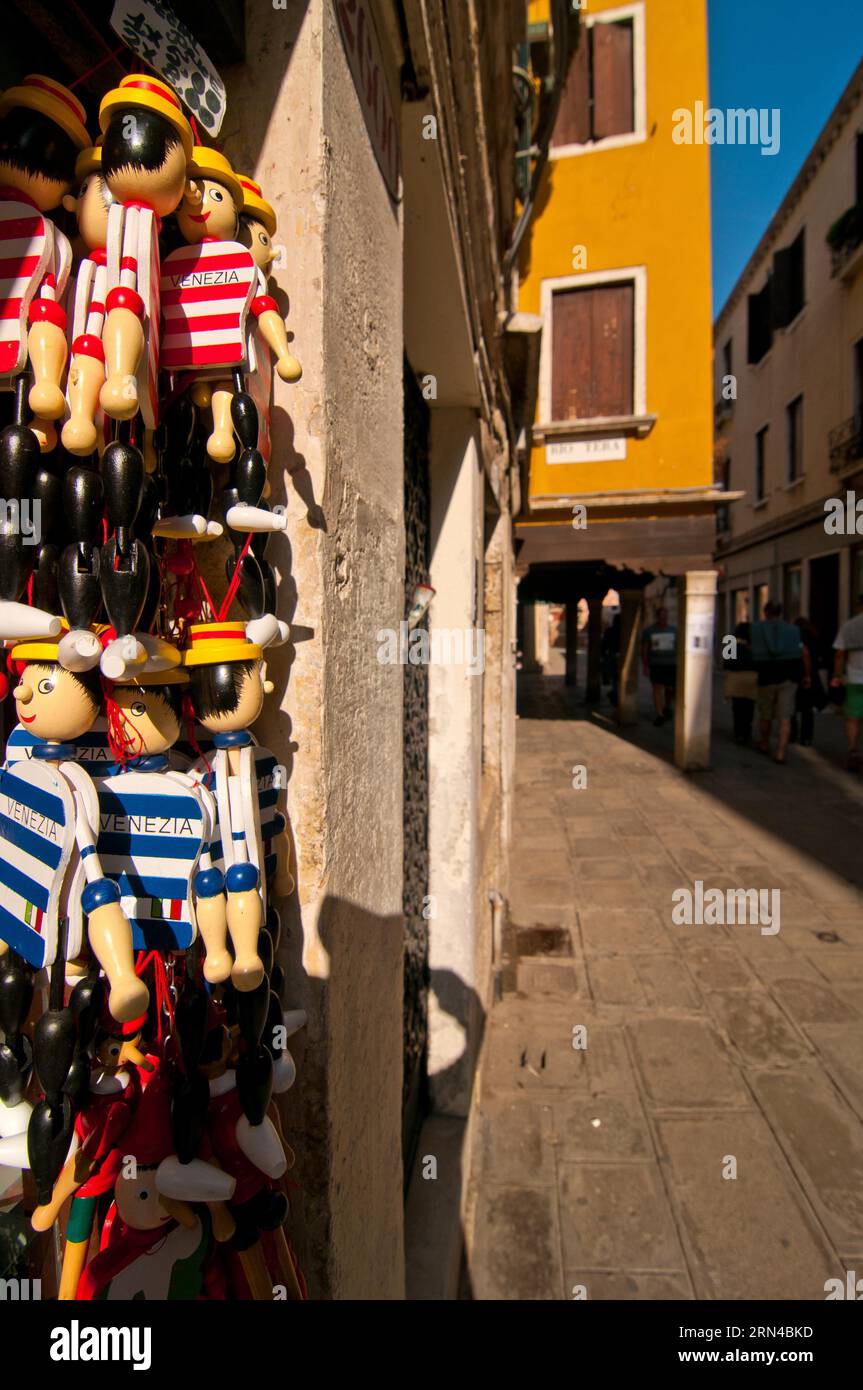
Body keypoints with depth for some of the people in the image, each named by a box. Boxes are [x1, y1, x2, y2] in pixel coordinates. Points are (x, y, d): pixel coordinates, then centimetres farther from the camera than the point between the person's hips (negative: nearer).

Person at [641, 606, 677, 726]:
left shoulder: (673, 630, 7)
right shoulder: (649, 631, 1)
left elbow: (678, 648, 10)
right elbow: (644, 649, 0)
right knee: (657, 688, -8)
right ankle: (659, 715, -6)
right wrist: (645, 667, -7)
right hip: (655, 665, -2)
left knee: (671, 689, 5)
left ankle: (667, 707, 33)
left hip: (671, 665, 2)